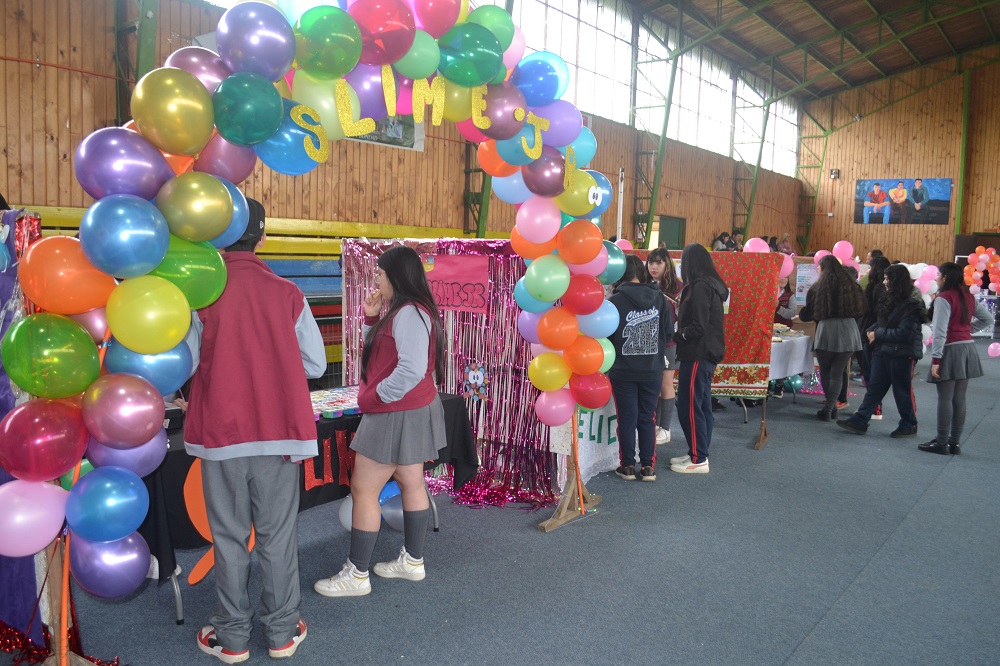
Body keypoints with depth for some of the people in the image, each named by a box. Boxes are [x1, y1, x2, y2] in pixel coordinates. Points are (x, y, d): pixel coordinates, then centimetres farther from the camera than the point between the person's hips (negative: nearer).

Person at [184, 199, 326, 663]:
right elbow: (315, 365, 0)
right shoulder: (287, 294, -3)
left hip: (220, 433, -1)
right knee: (278, 535, 11)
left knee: (229, 537, 11)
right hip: (279, 432, 1)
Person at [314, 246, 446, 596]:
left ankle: (356, 574, 7)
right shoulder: (404, 311, 11)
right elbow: (383, 355, 18)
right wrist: (371, 318, 6)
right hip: (413, 412, 11)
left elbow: (412, 370, -30)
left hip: (398, 414, -11)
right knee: (411, 482, 16)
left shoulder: (409, 313, -21)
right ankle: (412, 561, 28)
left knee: (364, 489, -3)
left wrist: (375, 397, -18)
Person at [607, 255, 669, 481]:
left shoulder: (616, 301, -13)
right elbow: (669, 331, 3)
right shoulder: (659, 298, -3)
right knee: (647, 418, 13)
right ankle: (648, 467, 15)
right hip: (652, 369, 3)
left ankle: (628, 466, 15)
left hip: (623, 370, -3)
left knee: (627, 418, 8)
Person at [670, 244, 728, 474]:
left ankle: (698, 460, 1)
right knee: (702, 406, 15)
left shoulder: (700, 287, -17)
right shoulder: (712, 285, 13)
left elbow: (698, 327, -21)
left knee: (689, 407, -5)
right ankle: (698, 454, 23)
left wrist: (675, 335, -8)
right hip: (708, 353, 10)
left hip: (697, 354, -10)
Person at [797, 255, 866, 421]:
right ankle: (828, 409, -2)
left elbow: (806, 315, 3)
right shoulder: (851, 285, 6)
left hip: (826, 331, -2)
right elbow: (860, 310, 13)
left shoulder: (817, 288, -1)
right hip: (848, 331, 2)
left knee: (825, 372, 14)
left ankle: (831, 406, 17)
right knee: (837, 373, 6)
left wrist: (800, 314, 24)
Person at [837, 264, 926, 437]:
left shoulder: (911, 305, -16)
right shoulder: (887, 299, 9)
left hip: (902, 354, -8)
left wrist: (877, 334, -16)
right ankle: (860, 421, 9)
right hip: (882, 351, 8)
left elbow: (903, 333, -21)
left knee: (902, 391, 5)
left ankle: (909, 426, 20)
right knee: (874, 387, 7)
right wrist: (871, 330, -2)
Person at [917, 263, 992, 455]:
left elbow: (940, 331, -18)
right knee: (959, 399, 10)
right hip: (967, 348, 7)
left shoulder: (944, 298, -13)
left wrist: (935, 359, -17)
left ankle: (941, 443, 1)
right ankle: (955, 442, 15)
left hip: (950, 350, -7)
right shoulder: (968, 297, 10)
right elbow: (986, 318, 19)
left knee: (945, 398, -3)